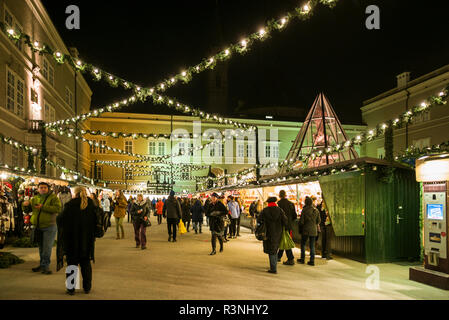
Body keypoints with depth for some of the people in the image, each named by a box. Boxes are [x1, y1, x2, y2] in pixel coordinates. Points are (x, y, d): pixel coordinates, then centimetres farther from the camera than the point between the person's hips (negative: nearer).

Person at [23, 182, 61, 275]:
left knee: (47, 247, -7)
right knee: (41, 247, 13)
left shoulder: (53, 197, -6)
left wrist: (43, 207, -24)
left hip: (49, 226, -6)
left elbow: (58, 209, -21)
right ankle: (42, 265, 23)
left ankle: (45, 266, 0)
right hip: (38, 227, 6)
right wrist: (25, 204, -5)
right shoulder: (35, 198, 12)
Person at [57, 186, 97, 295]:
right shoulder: (91, 204, -2)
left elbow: (60, 220, -8)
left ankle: (71, 288, 13)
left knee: (72, 263, 9)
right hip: (87, 240, 3)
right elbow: (96, 221, 1)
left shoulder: (70, 205, -11)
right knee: (86, 264, 14)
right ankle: (87, 287, 19)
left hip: (72, 240, -2)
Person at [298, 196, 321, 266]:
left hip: (306, 230, -3)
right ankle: (312, 260, 5)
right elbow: (318, 221, 6)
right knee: (312, 245, 7)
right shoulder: (316, 210, 0)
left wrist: (301, 224, 11)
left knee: (303, 244, 12)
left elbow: (301, 221, -11)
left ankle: (302, 259, 16)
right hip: (313, 230, 3)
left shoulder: (304, 210, -12)